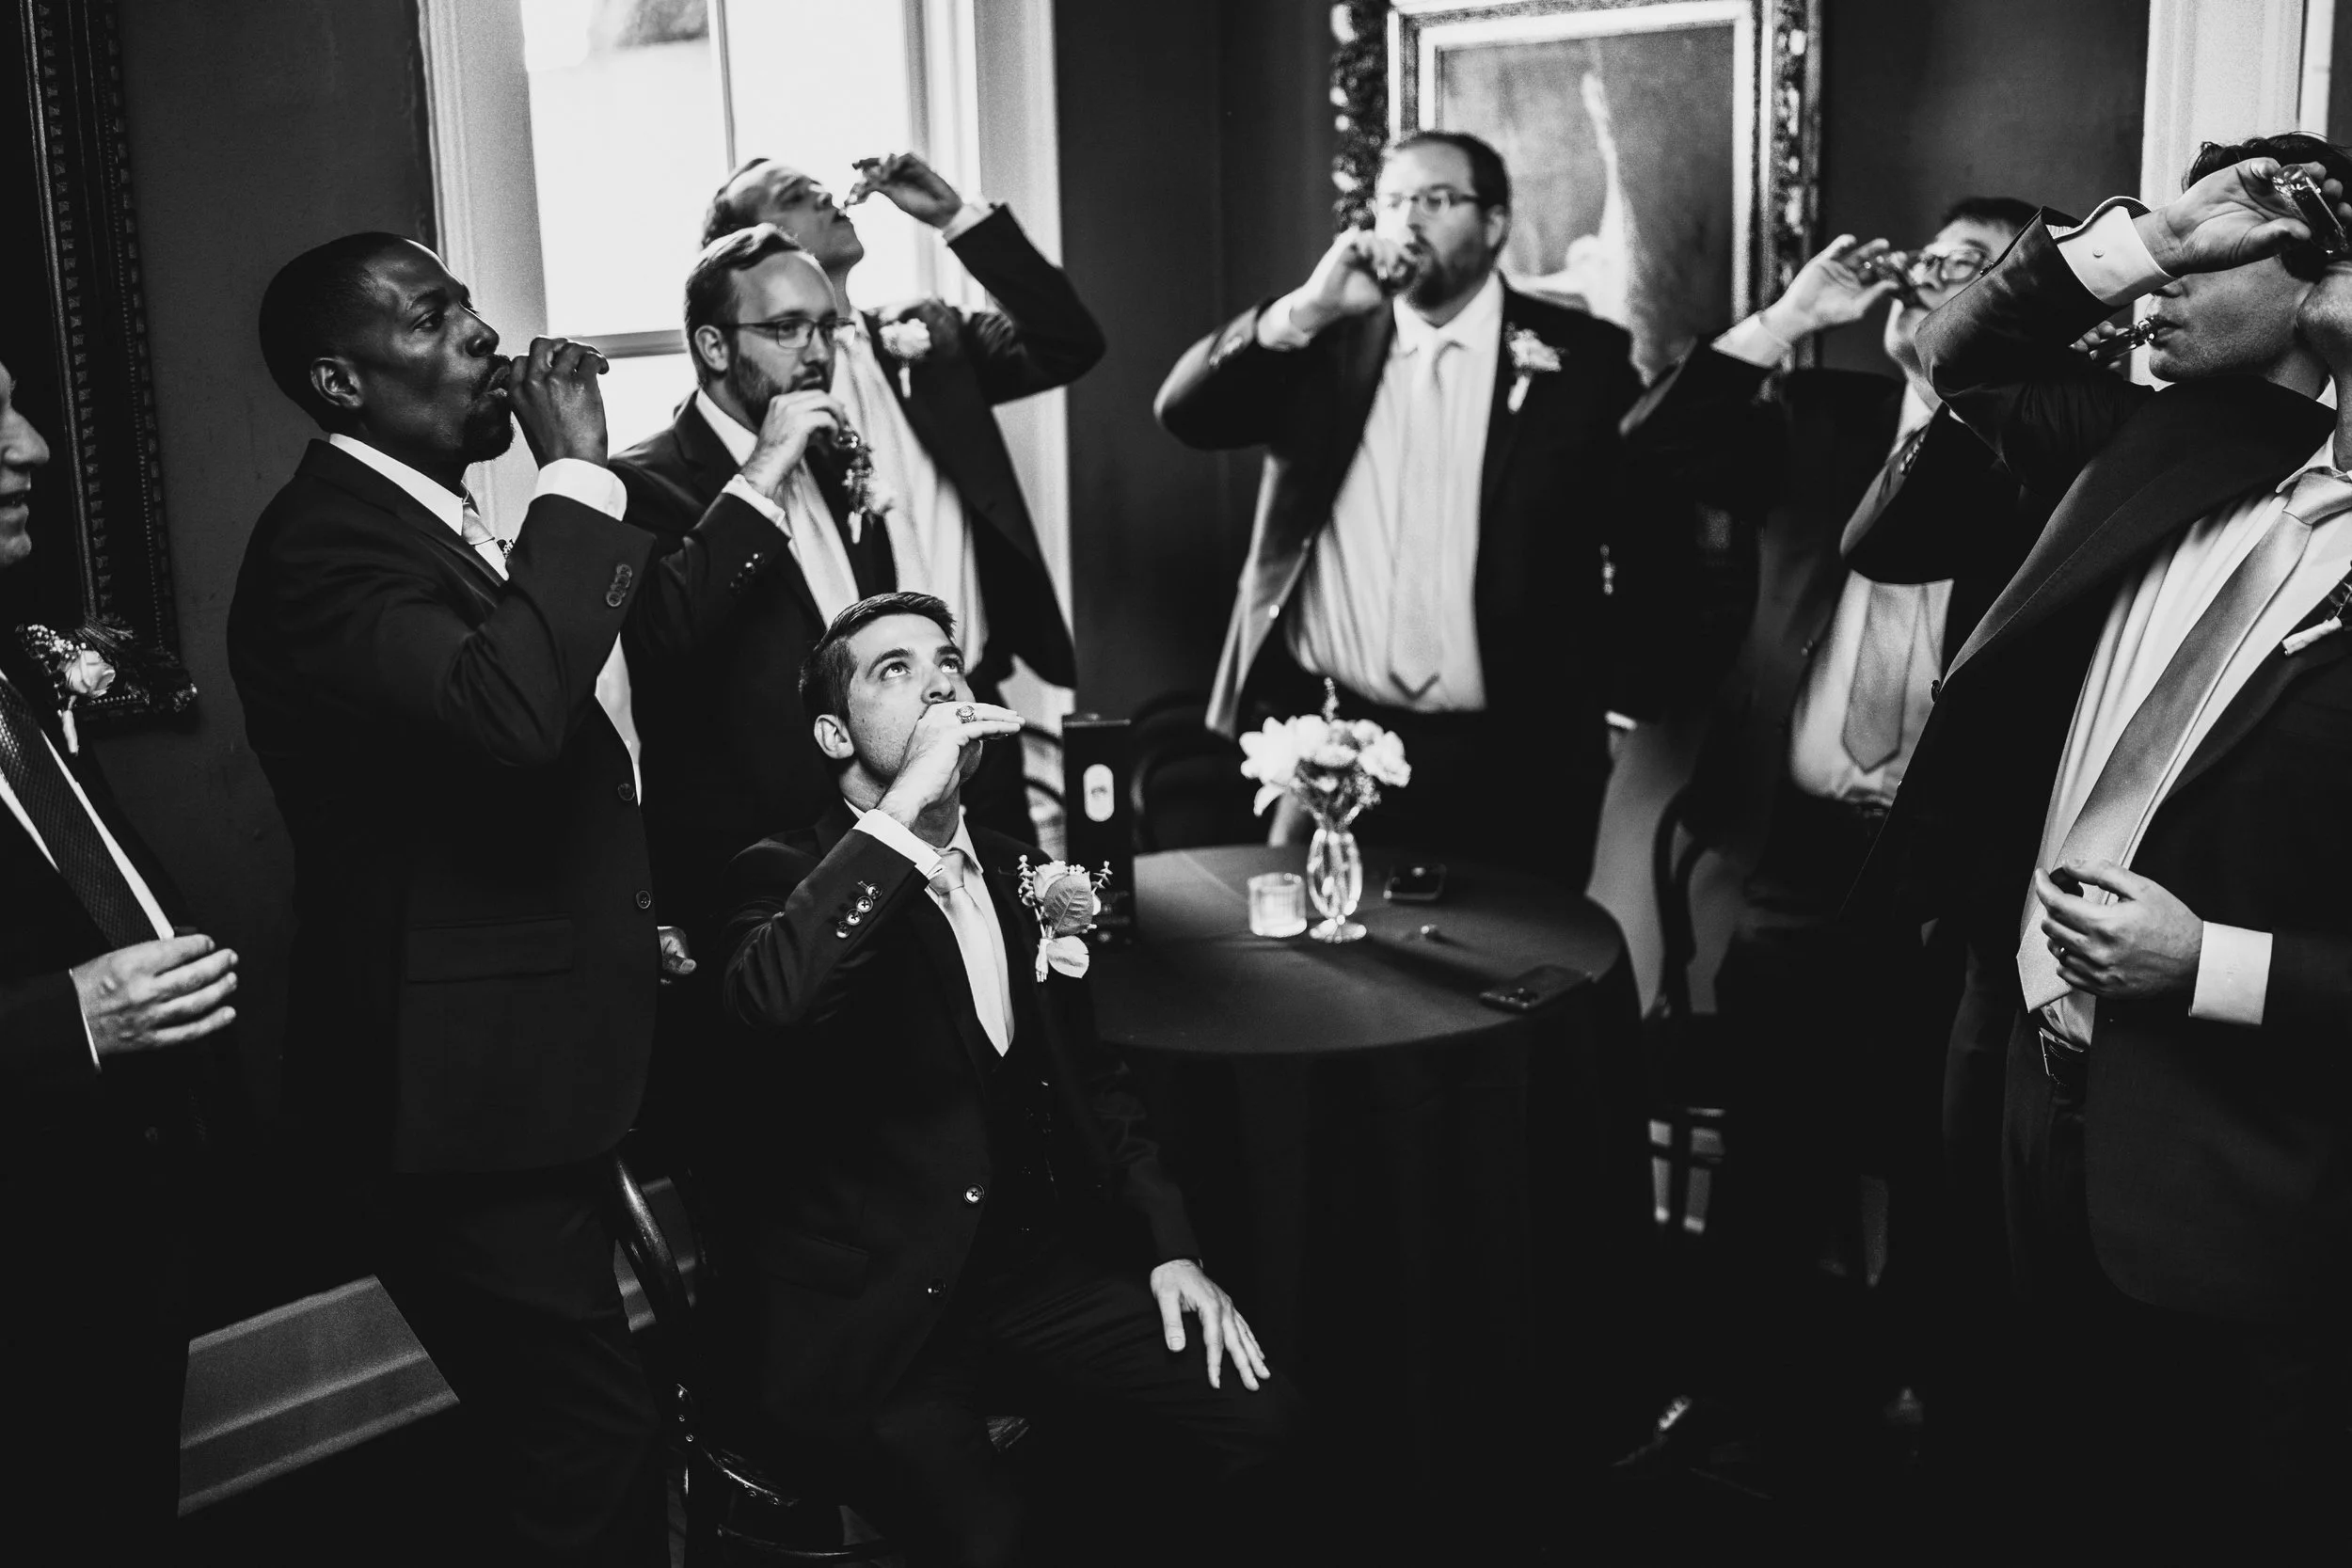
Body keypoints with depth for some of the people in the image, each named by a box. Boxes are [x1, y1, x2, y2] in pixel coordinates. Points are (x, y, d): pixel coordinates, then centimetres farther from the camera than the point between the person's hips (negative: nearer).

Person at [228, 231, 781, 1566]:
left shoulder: (456, 526, 12)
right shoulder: (323, 544, -17)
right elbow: (509, 709, -35)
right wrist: (576, 473, -25)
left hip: (548, 1065, 9)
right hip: (468, 1091, -9)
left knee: (577, 1442, 19)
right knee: (597, 1449, -5)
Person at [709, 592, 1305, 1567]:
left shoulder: (1017, 871, 13)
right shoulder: (788, 879, -6)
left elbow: (1093, 1079, 20)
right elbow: (775, 1001, -31)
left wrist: (1170, 1248, 8)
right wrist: (905, 806, -27)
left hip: (1032, 1269, 5)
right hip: (872, 1308, -5)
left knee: (1258, 1414, -12)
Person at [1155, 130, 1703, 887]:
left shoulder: (1578, 354, 2)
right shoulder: (1327, 343, 8)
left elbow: (1651, 539, 3)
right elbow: (1183, 414, -2)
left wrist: (1611, 687, -4)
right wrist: (1306, 310, -11)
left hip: (1510, 757, -2)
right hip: (1328, 738, 2)